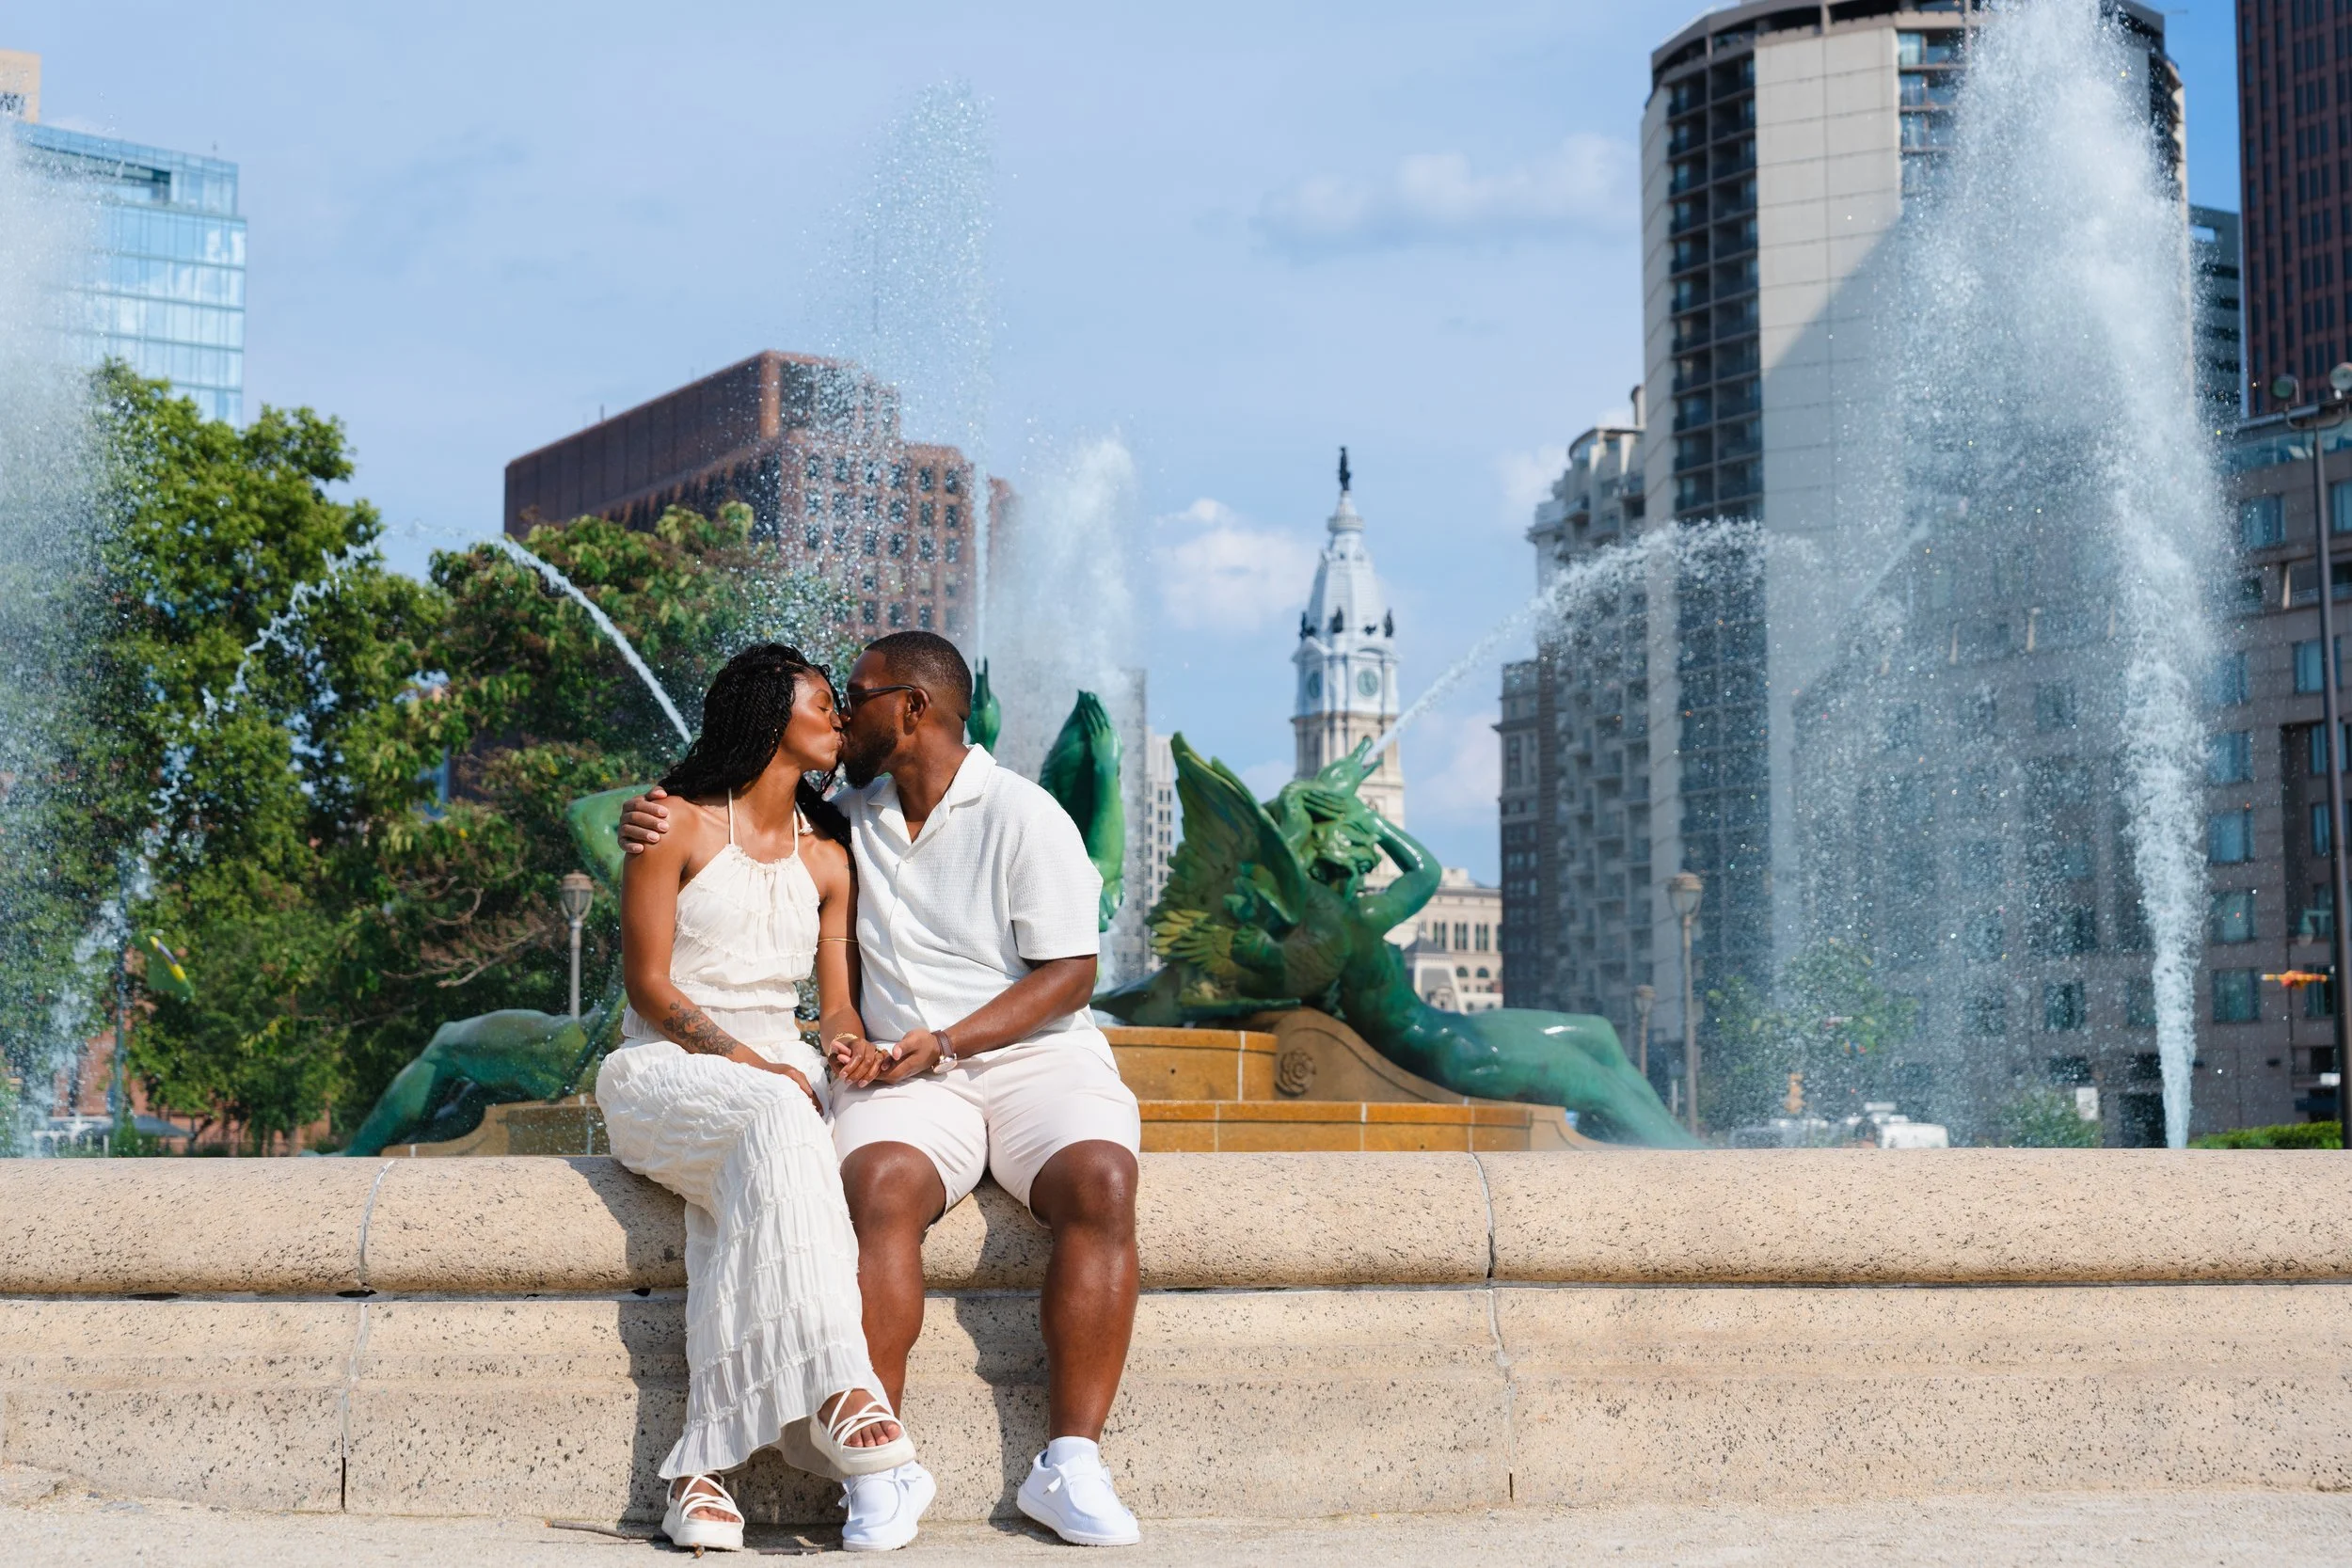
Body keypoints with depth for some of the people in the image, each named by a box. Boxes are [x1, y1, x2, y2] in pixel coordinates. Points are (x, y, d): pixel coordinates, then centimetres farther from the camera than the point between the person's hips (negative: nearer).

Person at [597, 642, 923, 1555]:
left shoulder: (827, 857, 19)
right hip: (665, 1070, -4)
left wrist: (853, 1043, -13)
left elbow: (837, 1000, 12)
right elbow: (648, 982, -4)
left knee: (749, 1186, -33)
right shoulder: (679, 826, 2)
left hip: (778, 1076, 4)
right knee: (774, 1124, -37)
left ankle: (704, 1463, -43)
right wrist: (743, 1061, -17)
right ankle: (834, 1385, -50)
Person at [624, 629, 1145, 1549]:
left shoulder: (1024, 817, 0)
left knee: (1098, 1183, -33)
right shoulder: (852, 816, 17)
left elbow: (1069, 975, -5)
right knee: (879, 1184, -32)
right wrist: (656, 829, 6)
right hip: (905, 1072, 3)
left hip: (1035, 1054, -3)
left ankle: (1070, 1466, -33)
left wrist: (945, 1042, -16)